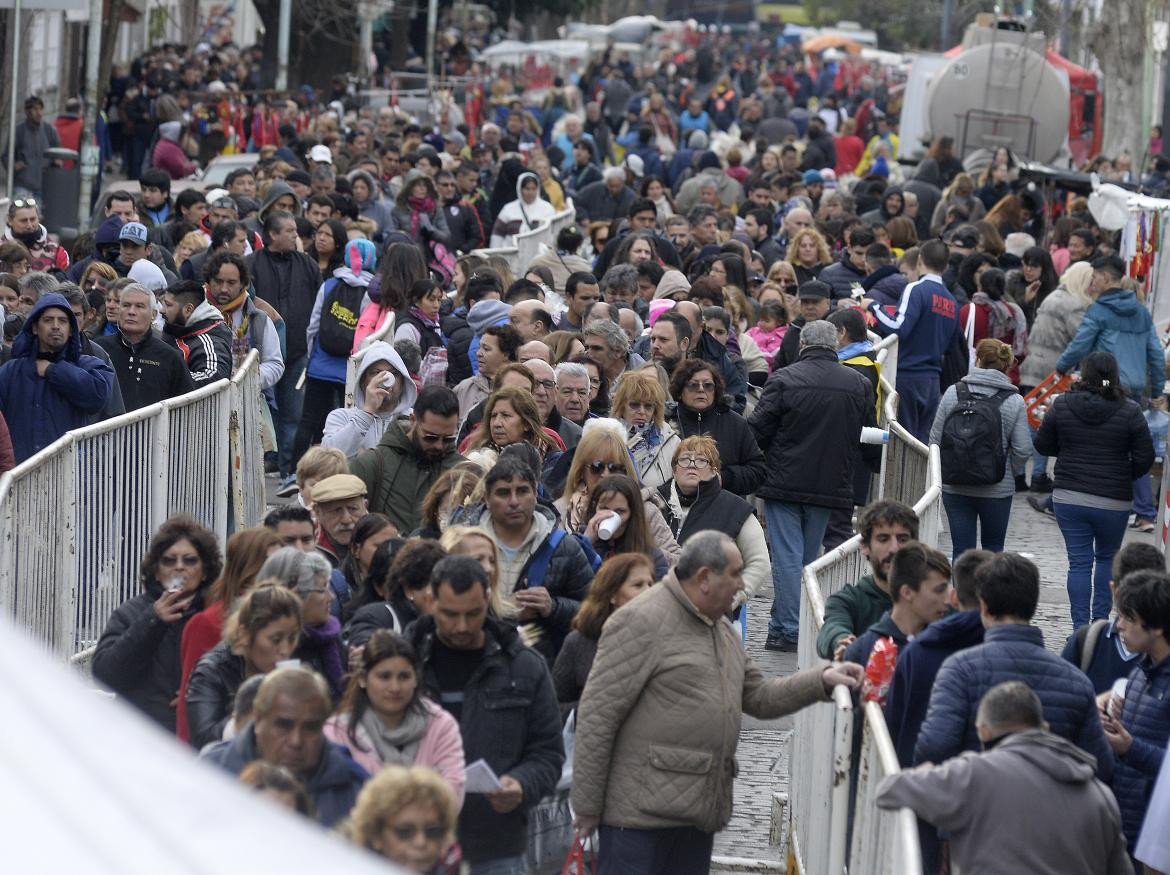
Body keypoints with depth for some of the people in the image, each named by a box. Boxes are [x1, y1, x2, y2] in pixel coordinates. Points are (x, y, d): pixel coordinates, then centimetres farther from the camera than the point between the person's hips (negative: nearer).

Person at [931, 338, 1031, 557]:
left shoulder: (953, 393, -4)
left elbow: (935, 439, -1)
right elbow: (1023, 450, -8)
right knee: (993, 548, 16)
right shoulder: (1014, 402, -7)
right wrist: (1006, 471, 11)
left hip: (954, 488, 1)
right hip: (997, 490, -1)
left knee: (961, 549, 6)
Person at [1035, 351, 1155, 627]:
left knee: (1079, 562, 5)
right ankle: (1101, 619, 18)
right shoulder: (1130, 412, -7)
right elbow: (1145, 458, -6)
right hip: (1113, 501, -1)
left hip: (1068, 498, 1)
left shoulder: (1062, 405, -4)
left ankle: (1081, 627, 2)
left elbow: (1042, 444, 4)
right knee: (1107, 557, 20)